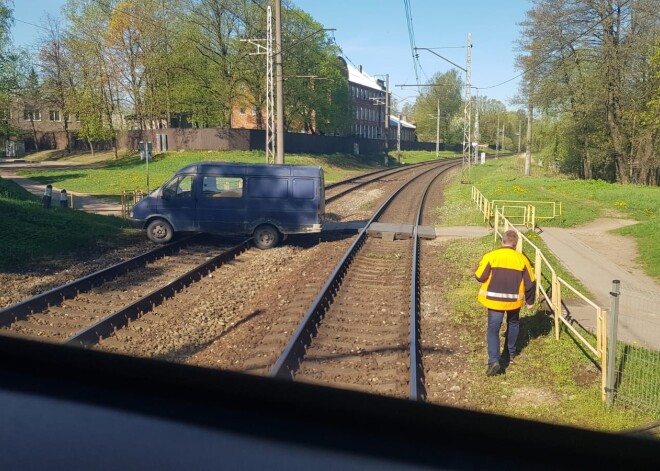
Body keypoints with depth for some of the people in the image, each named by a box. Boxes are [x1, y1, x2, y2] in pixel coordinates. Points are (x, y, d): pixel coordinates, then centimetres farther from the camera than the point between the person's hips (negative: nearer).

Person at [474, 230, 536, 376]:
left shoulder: (491, 256, -9)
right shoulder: (521, 258, -2)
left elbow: (479, 277, -8)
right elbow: (530, 282, 1)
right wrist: (530, 301, 14)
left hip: (494, 299, -2)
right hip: (514, 300, 2)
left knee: (493, 329, 0)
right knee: (513, 324, 27)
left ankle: (494, 361, -15)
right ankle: (511, 352, 41)